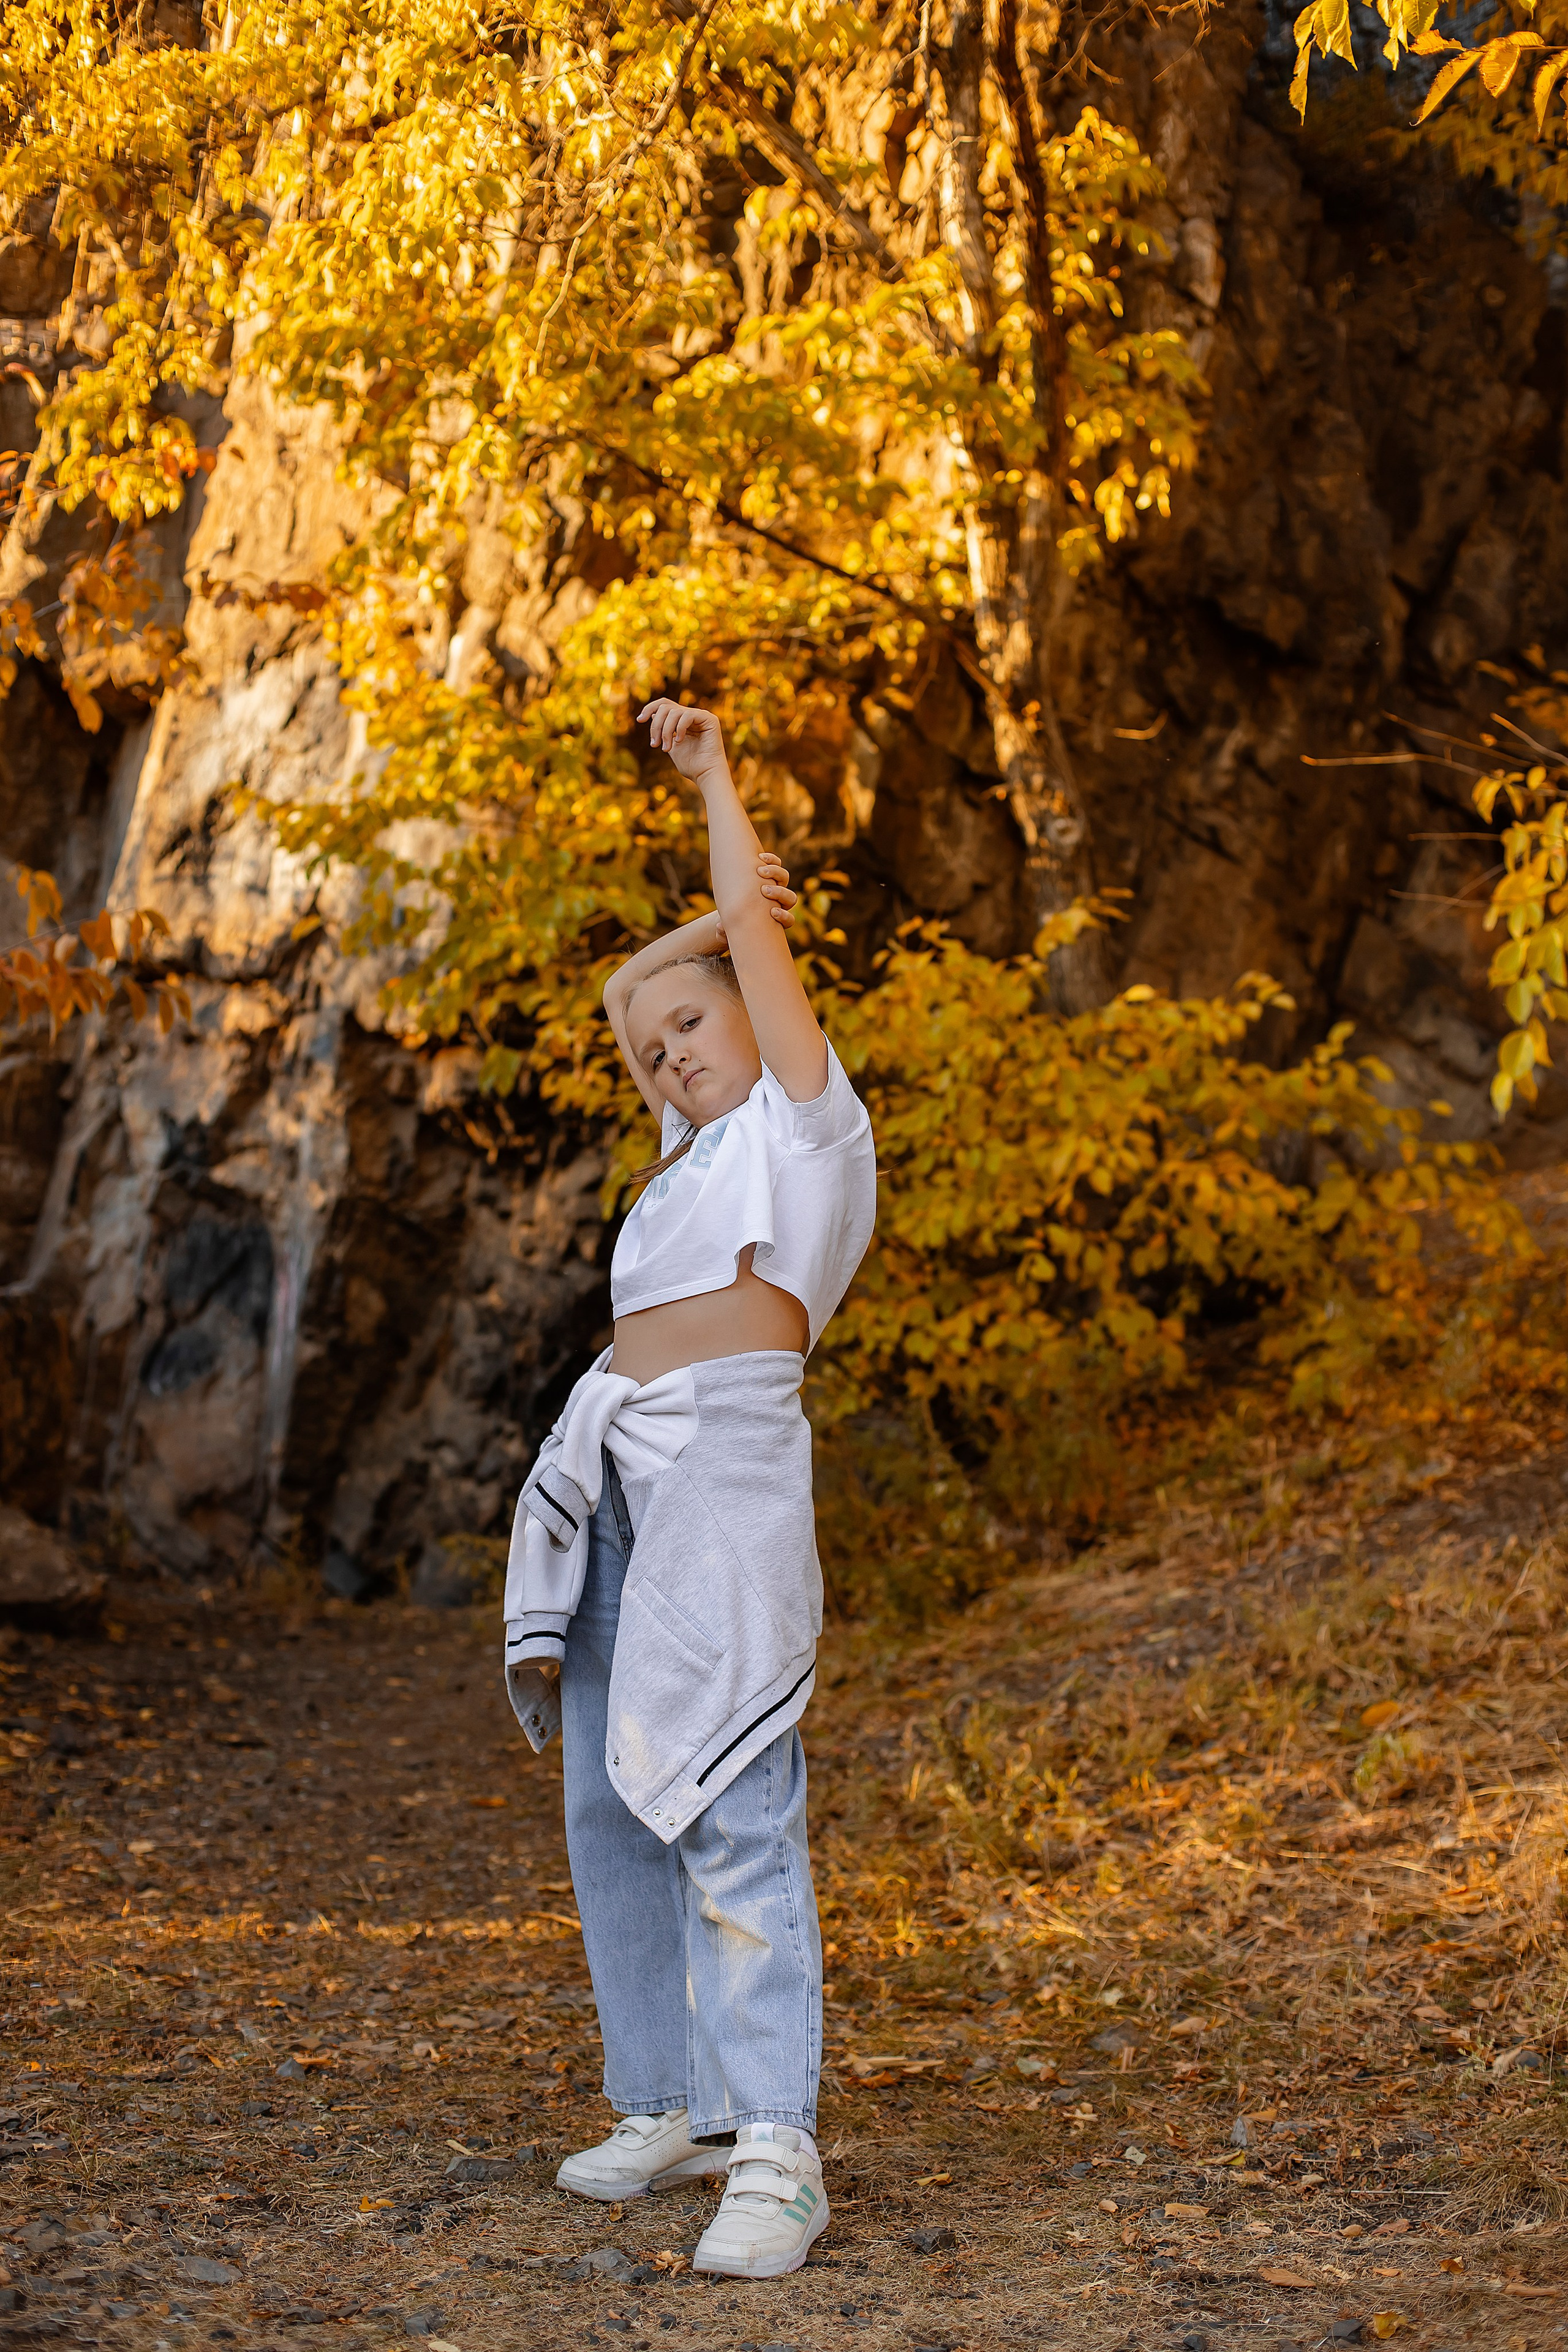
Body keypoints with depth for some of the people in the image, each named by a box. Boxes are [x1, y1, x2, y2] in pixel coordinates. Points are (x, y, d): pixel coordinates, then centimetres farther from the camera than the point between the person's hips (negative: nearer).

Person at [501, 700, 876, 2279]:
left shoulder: (806, 1113, 6)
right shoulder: (702, 1149, 25)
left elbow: (759, 937, 4)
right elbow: (619, 994, 38)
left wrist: (711, 774, 15)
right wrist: (717, 916, 28)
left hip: (724, 1464, -9)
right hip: (610, 1475, 9)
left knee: (731, 1811, -14)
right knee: (610, 1812, 8)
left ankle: (776, 2160, -15)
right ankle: (674, 2106, 17)